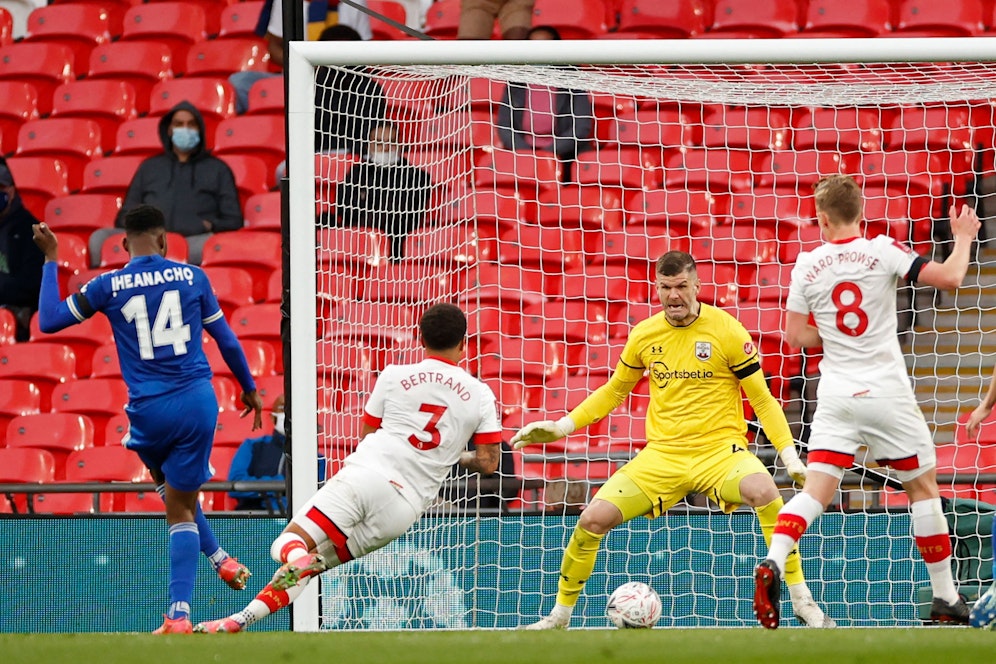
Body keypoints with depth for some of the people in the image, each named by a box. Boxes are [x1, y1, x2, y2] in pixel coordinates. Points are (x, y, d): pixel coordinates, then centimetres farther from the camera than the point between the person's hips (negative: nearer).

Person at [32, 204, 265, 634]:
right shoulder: (191, 277, 4)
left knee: (170, 484, 31)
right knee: (181, 507, 4)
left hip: (149, 412, -1)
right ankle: (179, 613, -5)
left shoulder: (108, 286, -1)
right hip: (198, 401, 1)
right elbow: (225, 338, 13)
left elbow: (49, 321, 5)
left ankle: (218, 558, 32)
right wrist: (248, 388, 27)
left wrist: (50, 259, 13)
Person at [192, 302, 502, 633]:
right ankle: (242, 619, -8)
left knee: (287, 544, -3)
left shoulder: (393, 376, 9)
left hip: (365, 475, -2)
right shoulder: (481, 395, 10)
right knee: (311, 565, 10)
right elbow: (488, 463, 11)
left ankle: (297, 556, -41)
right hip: (406, 507, 2)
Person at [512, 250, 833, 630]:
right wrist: (561, 427, 14)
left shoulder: (727, 331, -6)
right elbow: (615, 390, 21)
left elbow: (762, 401, -1)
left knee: (764, 492, -36)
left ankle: (802, 602, -25)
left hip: (720, 450, -3)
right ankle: (560, 616, 9)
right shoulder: (643, 335, 4)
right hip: (661, 455, 3)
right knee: (593, 519, -13)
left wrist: (790, 456, -10)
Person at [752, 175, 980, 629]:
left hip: (836, 396, 2)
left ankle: (773, 562, -27)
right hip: (887, 395, -2)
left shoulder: (807, 265, 1)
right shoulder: (883, 252, -7)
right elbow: (949, 277, -12)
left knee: (817, 491, -1)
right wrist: (963, 238, 6)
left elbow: (796, 335, 5)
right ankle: (945, 601, 16)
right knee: (923, 488, 12)